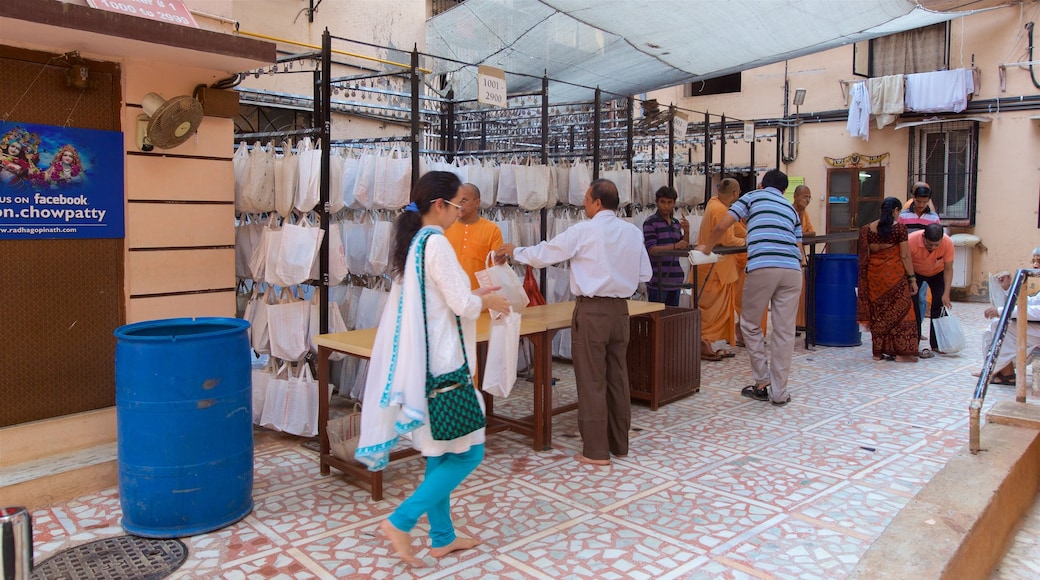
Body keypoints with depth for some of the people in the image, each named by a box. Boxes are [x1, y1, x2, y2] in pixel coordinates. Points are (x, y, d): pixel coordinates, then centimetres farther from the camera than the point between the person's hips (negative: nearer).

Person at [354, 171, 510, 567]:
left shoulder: (411, 242, 11)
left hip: (418, 361, 10)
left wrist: (475, 296, 17)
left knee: (440, 452, 17)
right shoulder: (435, 242, -17)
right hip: (439, 362, -10)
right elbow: (462, 305, -17)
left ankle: (442, 537, 26)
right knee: (468, 452, 1)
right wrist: (487, 301, 3)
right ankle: (401, 521, 0)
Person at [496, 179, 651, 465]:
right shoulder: (633, 232, 5)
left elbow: (543, 254, -4)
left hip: (592, 311, -6)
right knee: (617, 377, 13)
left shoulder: (583, 231, -10)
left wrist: (514, 251, 13)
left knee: (592, 380, 1)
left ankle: (596, 450, 7)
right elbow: (645, 274, 8)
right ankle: (619, 443, 23)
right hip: (620, 309, 6)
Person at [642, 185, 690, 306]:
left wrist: (686, 231, 1)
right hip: (658, 281, -6)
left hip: (675, 279, 7)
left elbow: (684, 249, 18)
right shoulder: (650, 222, -4)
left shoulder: (676, 223, 16)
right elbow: (651, 250, -14)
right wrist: (674, 246, -26)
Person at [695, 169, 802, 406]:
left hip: (761, 267, -3)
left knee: (750, 325, 14)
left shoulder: (753, 196, 18)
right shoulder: (791, 209, 28)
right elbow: (799, 249, 20)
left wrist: (706, 248, 24)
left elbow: (721, 227, 9)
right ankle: (779, 392, 12)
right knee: (785, 331, 7)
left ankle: (763, 382, 15)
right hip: (792, 268, 4)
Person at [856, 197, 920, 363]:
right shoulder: (899, 227, -6)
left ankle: (878, 351, 14)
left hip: (874, 275, 4)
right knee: (899, 311, 4)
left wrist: (865, 278, 15)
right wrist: (912, 278, -2)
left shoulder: (867, 229, 5)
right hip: (895, 273, -4)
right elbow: (905, 256, -8)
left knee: (878, 312, 10)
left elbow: (864, 257, 8)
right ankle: (901, 352, 6)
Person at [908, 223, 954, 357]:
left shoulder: (948, 243, -30)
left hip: (937, 273, 2)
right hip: (915, 273, -2)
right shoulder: (911, 241, -37)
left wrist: (946, 293, -23)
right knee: (913, 306, -11)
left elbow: (948, 269, -20)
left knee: (939, 307, -2)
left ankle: (936, 344, 8)